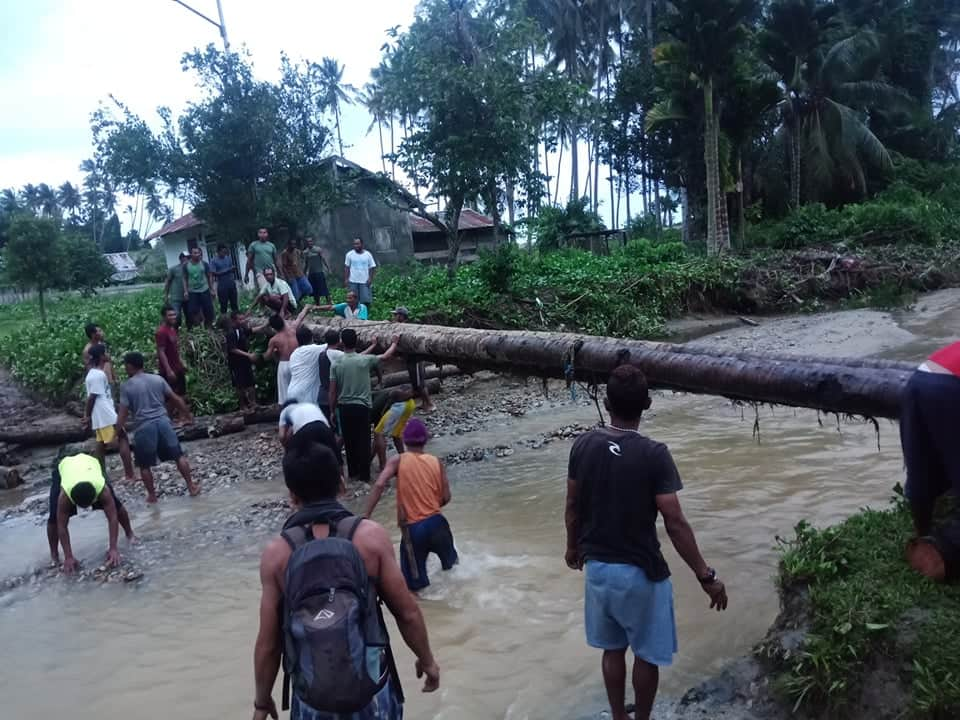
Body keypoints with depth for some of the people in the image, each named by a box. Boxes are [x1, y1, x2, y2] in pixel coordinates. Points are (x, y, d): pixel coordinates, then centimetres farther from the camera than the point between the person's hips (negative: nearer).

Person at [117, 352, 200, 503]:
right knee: (179, 456, 11)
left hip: (144, 427, -3)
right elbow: (176, 399, 10)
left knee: (145, 465, 13)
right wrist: (188, 414, 21)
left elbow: (123, 412, -5)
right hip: (163, 421, 3)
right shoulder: (158, 379, 7)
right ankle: (191, 487, 14)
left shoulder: (126, 386, -2)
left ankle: (152, 495, 19)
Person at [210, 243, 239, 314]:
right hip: (222, 285, -4)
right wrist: (226, 271, -17)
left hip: (231, 284, 4)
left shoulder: (229, 258, 8)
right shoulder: (213, 261, -5)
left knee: (234, 302, 8)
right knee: (223, 304, 1)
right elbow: (214, 273, -12)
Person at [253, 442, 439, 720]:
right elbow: (408, 613, -7)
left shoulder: (277, 553, -11)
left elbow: (269, 642, -5)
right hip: (371, 687, 0)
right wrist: (427, 661, 10)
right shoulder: (371, 536, -13)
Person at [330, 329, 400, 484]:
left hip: (344, 407, 2)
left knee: (349, 442, 13)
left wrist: (332, 411, 9)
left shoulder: (336, 364, -5)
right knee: (363, 442, 5)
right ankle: (364, 475, 8)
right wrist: (394, 343, 27)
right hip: (361, 406, -2)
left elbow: (333, 392, -3)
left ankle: (353, 473, 22)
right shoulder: (365, 360, -8)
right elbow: (387, 356, 8)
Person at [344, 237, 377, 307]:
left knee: (366, 301, -5)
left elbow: (372, 267, 3)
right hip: (353, 282, 1)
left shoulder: (368, 254, 1)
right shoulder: (349, 254, 2)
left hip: (365, 282, -1)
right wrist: (346, 279, -3)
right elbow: (346, 268, 4)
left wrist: (370, 278, -9)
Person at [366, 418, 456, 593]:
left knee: (415, 582, 10)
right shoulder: (436, 462, 5)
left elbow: (379, 485, -18)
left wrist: (366, 516, -18)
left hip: (412, 528, -3)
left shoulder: (398, 460, -2)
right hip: (436, 522, 4)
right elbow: (446, 498, 4)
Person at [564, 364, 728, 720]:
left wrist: (573, 547, 20)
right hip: (641, 572, -4)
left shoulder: (583, 445, -7)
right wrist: (706, 575, -10)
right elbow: (675, 523, -19)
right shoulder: (654, 455, -20)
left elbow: (573, 506, 3)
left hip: (597, 566, 5)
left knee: (612, 649, 21)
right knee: (646, 654, 16)